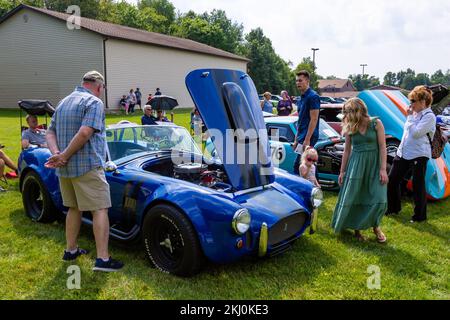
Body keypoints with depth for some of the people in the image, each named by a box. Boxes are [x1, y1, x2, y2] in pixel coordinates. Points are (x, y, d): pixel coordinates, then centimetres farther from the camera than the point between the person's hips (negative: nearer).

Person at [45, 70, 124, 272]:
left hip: (64, 169, 8)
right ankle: (103, 259, -6)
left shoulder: (63, 103, 17)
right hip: (87, 166, -8)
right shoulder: (94, 102, -9)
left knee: (74, 208, 20)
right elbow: (85, 133, -22)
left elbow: (50, 133, 12)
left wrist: (56, 154, -4)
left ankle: (70, 250, 28)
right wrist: (64, 156, -14)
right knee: (100, 210, -4)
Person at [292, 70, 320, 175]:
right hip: (301, 137, 9)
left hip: (308, 138, -9)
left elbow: (314, 119, -16)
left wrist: (307, 139, -20)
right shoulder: (301, 99, 17)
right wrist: (296, 139, 18)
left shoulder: (313, 96, -10)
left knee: (298, 165, -10)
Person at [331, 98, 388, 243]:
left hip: (374, 163, -2)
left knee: (378, 199, -6)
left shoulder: (376, 123, -5)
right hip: (356, 164, 2)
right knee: (353, 198, 1)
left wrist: (383, 169, -11)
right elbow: (347, 150, 9)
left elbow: (382, 147, -5)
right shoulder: (350, 127, 3)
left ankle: (375, 226, 19)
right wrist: (342, 171, 9)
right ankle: (356, 228, 18)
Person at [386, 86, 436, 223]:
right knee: (392, 180, 12)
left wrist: (410, 117, -14)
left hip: (419, 155, -8)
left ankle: (420, 215, 17)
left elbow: (415, 133, -22)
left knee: (418, 186, 2)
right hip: (403, 153, 8)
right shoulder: (415, 113, 11)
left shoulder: (429, 116, -11)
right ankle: (393, 207, 30)